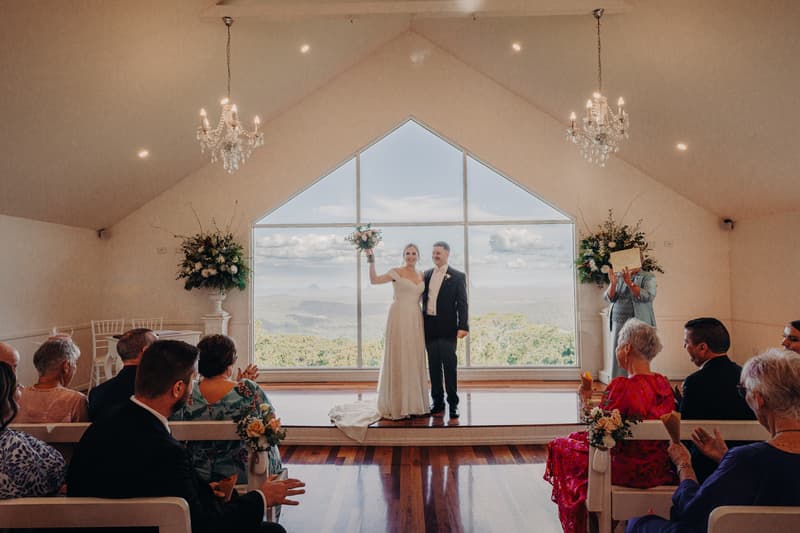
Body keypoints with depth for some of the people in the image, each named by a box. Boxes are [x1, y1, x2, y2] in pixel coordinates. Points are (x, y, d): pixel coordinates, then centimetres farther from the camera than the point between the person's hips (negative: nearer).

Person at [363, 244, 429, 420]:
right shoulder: (396, 272, -2)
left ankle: (414, 402, 18)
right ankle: (398, 404, 6)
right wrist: (371, 260, -22)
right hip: (399, 318, -5)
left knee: (415, 358, 8)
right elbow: (374, 280, -14)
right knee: (398, 358, -3)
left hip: (416, 319, 5)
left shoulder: (421, 276, 14)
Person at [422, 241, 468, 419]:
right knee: (434, 365, 9)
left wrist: (463, 326, -14)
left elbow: (462, 303, -5)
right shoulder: (426, 275, 12)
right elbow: (424, 298, 14)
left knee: (449, 365, -2)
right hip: (429, 327, 4)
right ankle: (437, 402, 18)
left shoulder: (458, 276, -1)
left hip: (447, 327, -4)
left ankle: (453, 403, 6)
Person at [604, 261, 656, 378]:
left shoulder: (648, 277, 2)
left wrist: (630, 283, -21)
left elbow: (649, 297, -14)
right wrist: (613, 284, -14)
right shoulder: (618, 277, 12)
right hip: (619, 323, 3)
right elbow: (609, 298, 4)